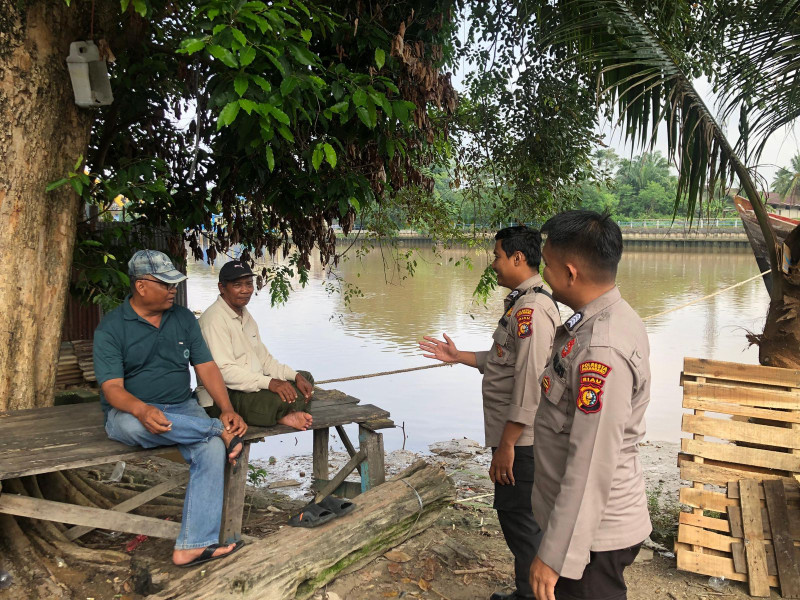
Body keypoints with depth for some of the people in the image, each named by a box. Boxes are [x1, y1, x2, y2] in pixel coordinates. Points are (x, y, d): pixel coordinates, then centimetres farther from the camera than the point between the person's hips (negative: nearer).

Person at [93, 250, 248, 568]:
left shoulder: (184, 318, 7)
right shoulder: (111, 328, -6)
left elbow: (206, 367, 3)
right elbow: (112, 389, -14)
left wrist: (227, 409, -14)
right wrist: (143, 410, -37)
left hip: (183, 408, 3)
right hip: (133, 411, -3)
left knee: (212, 448, -27)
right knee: (132, 422, -40)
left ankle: (193, 545, -25)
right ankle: (223, 430, -24)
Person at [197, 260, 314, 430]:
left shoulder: (245, 315, 18)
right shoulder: (215, 319, -14)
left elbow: (264, 359, 17)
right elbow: (223, 371, -24)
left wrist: (295, 376, 0)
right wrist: (269, 382, -32)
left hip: (252, 385, 11)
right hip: (222, 396, -11)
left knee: (305, 378, 4)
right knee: (280, 399, -35)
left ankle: (284, 415, -16)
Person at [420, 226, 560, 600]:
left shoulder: (532, 308, -20)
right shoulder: (522, 303, 13)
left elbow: (530, 383, -25)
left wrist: (506, 445, -23)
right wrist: (459, 357, 19)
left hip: (521, 439, -10)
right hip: (513, 436, 10)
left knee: (519, 520, 2)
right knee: (515, 515, 20)